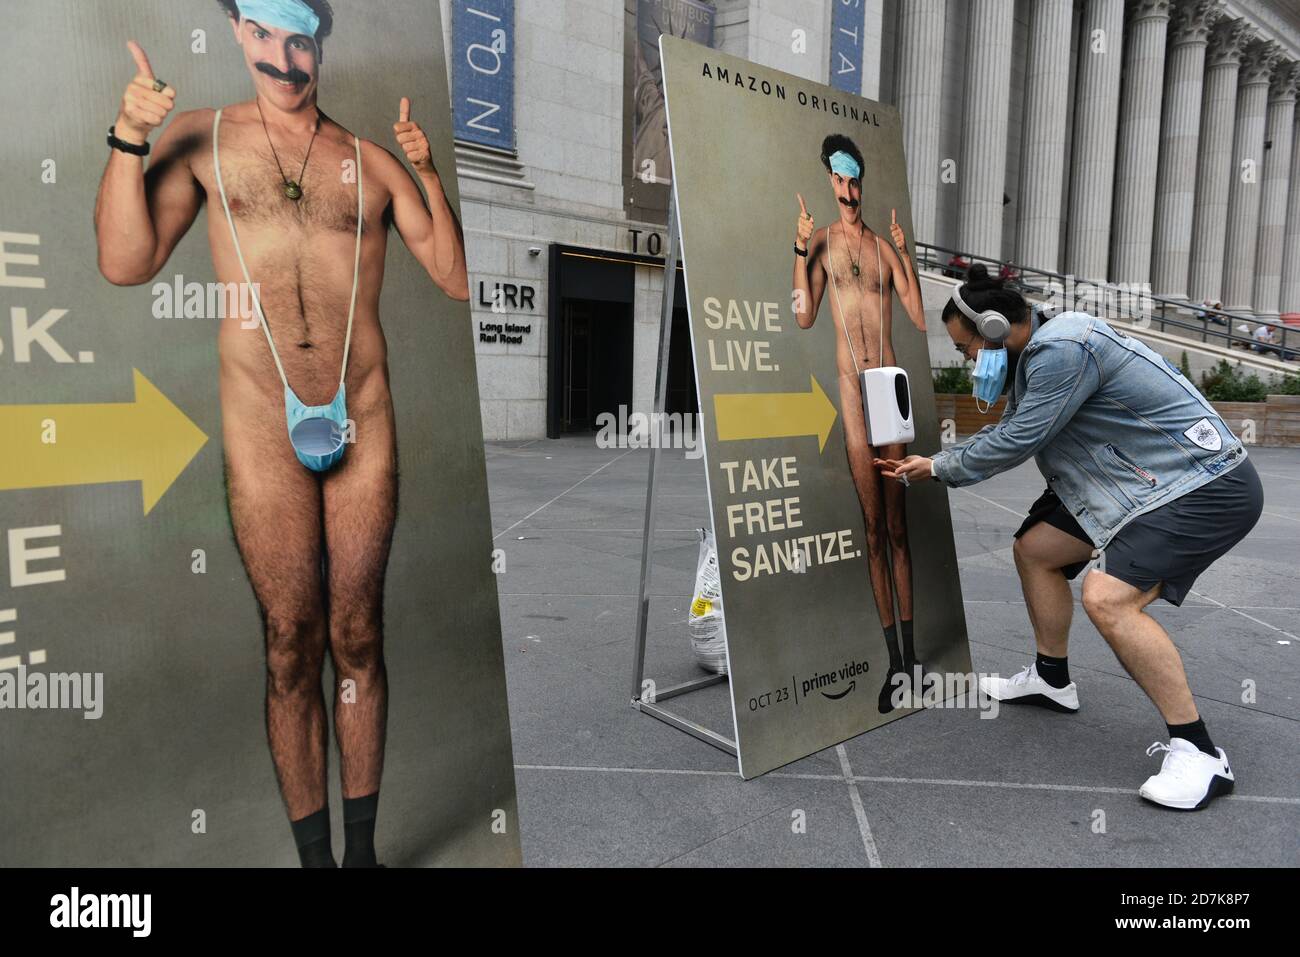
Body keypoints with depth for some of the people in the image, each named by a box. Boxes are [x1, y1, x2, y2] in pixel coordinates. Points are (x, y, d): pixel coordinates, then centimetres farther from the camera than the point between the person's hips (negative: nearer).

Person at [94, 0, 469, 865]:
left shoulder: (371, 163, 7)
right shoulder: (202, 140, 7)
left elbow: (459, 281, 2)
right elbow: (126, 265, -2)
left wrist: (428, 173, -8)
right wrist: (127, 139, -10)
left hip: (364, 423, 1)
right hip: (264, 429, 0)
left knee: (357, 639, 7)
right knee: (291, 648, 4)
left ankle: (362, 847, 22)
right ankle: (314, 853, 20)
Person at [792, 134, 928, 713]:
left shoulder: (885, 247, 10)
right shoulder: (821, 241, 9)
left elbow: (921, 319, 2)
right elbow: (804, 316, -3)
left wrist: (904, 253, -5)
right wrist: (800, 248, -10)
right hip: (849, 382, -1)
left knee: (896, 520, 3)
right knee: (872, 524, 0)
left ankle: (911, 651, 10)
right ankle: (894, 659, 7)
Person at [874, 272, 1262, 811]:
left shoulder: (1063, 347, -23)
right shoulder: (1033, 360, 9)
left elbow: (1016, 442, -19)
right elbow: (1004, 434, 18)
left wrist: (940, 469, -4)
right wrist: (926, 465, 18)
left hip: (1207, 488, -11)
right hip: (1146, 484, 11)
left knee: (1108, 598, -25)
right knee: (1034, 549, 12)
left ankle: (1199, 754, -11)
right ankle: (1051, 680, 29)